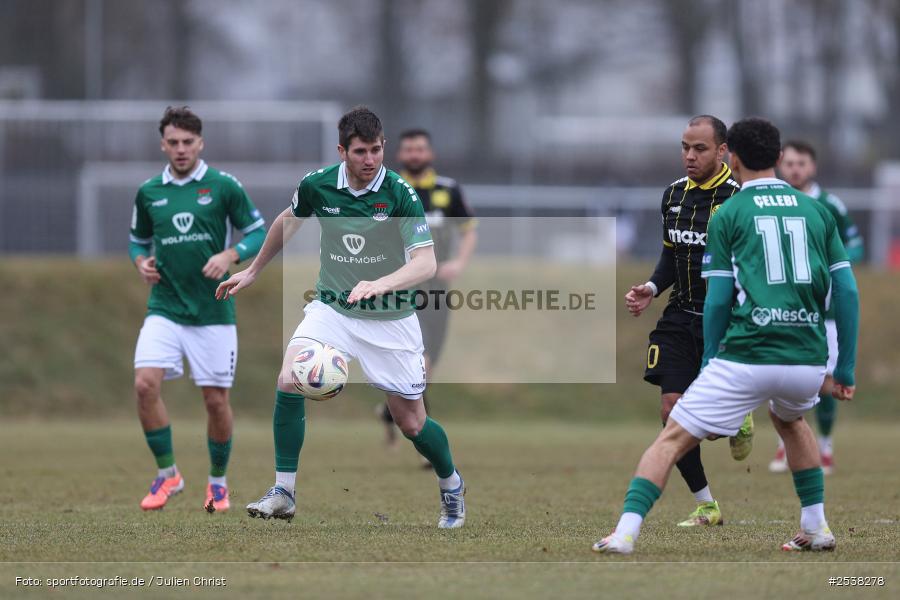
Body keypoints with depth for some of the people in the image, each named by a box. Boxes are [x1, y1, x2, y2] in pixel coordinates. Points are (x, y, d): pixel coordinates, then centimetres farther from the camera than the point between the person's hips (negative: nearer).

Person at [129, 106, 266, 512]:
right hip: (164, 307, 2)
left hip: (213, 311, -2)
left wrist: (229, 255, -17)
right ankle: (167, 474, -2)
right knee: (145, 384, -17)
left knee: (215, 399, 1)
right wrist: (141, 262, -1)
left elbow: (258, 233, 0)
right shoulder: (149, 192, 6)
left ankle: (218, 482, 23)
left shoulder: (224, 186, -3)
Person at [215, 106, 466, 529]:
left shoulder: (400, 194, -18)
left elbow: (426, 263, -24)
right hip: (331, 308, 2)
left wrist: (379, 284, -41)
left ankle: (451, 486, 35)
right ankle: (284, 494, -15)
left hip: (390, 319, -2)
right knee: (289, 379, -24)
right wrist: (253, 271, 23)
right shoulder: (316, 186, -8)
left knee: (411, 423, 3)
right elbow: (288, 221, 15)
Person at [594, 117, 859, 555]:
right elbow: (847, 292, 10)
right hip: (808, 362, 4)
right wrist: (846, 370, 16)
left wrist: (709, 362, 13)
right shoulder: (816, 211, 14)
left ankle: (626, 531, -10)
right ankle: (816, 528, 33)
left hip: (745, 358, -4)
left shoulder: (728, 215, 5)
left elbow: (717, 301, 1)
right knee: (789, 418, 37)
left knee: (673, 438, 4)